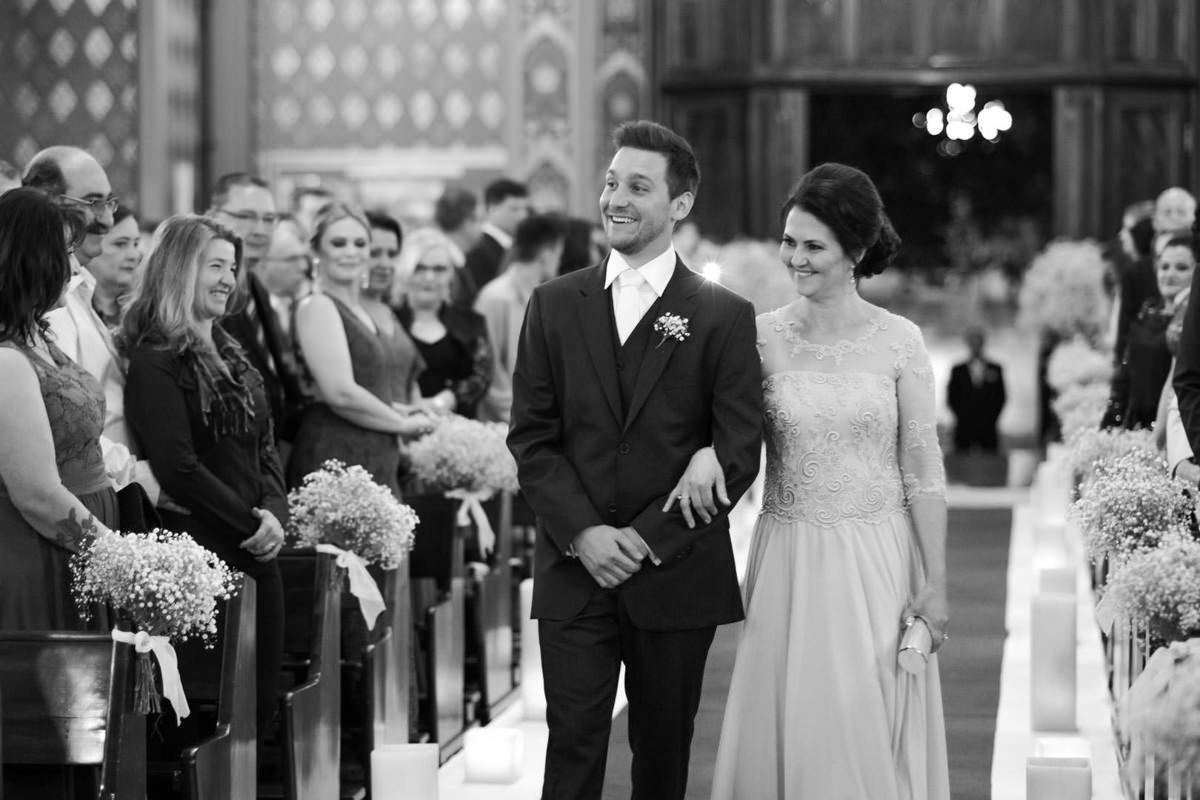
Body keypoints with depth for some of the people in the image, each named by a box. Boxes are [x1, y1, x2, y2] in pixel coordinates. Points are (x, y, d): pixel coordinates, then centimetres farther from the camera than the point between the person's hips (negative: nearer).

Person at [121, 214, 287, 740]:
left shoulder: (227, 353, 17)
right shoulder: (154, 361, -9)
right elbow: (178, 467, -16)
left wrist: (275, 511, -3)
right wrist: (250, 521, -12)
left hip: (254, 555, 8)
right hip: (200, 554, -8)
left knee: (262, 703, 7)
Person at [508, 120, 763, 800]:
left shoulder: (724, 317, 0)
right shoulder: (556, 305, 7)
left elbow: (738, 453, -5)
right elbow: (531, 436, 4)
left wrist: (648, 538, -11)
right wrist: (582, 532, -10)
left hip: (677, 576, -1)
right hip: (574, 573, 1)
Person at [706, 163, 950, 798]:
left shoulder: (898, 341, -3)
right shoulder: (763, 336, 0)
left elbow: (923, 471, -1)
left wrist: (934, 584, -4)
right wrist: (706, 452, -21)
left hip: (876, 561, -1)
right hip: (789, 561, 1)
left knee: (868, 737, 2)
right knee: (785, 734, 4)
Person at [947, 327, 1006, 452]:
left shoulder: (995, 369, 9)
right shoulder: (958, 370, 9)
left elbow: (1001, 397, 9)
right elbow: (951, 398, 8)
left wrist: (992, 417, 1)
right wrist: (961, 417, 0)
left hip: (988, 427, 0)